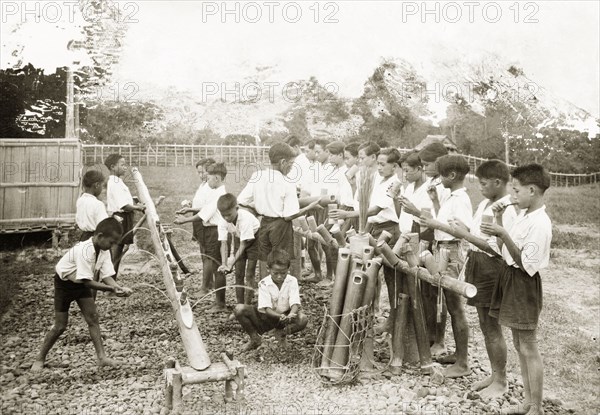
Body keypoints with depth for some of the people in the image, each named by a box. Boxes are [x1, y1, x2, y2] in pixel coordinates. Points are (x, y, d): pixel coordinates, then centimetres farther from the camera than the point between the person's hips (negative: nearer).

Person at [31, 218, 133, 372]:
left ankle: (102, 357, 0)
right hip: (65, 283, -6)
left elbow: (107, 276, -16)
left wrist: (119, 287, -35)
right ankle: (39, 359, 20)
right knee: (60, 326, 0)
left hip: (81, 283, 6)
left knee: (93, 318, -3)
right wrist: (111, 289, -43)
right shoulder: (84, 250, -37)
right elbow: (88, 282, -36)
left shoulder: (104, 251, -14)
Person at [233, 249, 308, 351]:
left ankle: (281, 333, -1)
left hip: (286, 316, 1)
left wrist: (291, 314, -45)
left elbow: (295, 304, -20)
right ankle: (255, 338, -2)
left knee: (303, 320, -33)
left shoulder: (292, 281, -12)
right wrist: (280, 316, -44)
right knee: (239, 309, -26)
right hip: (267, 317, -1)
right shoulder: (264, 284, -17)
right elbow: (266, 308, -23)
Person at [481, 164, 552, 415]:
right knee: (519, 346, 17)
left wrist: (503, 235, -30)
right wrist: (499, 221, 5)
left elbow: (526, 264, -23)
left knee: (529, 349, 1)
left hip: (524, 285, -9)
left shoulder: (540, 223, -21)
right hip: (510, 279, 9)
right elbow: (507, 249, 11)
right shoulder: (524, 215, 7)